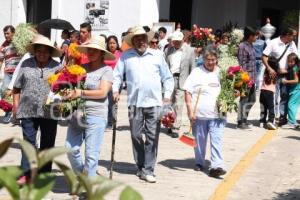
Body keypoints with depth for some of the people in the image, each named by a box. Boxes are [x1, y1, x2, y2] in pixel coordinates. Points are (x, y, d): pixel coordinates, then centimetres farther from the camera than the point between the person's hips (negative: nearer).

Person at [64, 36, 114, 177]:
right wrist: (69, 93, -3)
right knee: (71, 149, 4)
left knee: (91, 154, -4)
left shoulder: (106, 70, -1)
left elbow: (102, 92, -11)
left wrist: (81, 93, -16)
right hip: (76, 114, 5)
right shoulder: (82, 68, 13)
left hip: (95, 115, -5)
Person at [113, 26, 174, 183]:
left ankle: (148, 170, 2)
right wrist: (115, 90, -4)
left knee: (152, 137, -2)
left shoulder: (157, 55, 9)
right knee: (136, 136, 6)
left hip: (154, 102, 0)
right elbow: (117, 75, 11)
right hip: (134, 103, 1)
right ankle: (141, 167, 20)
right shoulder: (126, 56, 8)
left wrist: (167, 95, 2)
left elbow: (167, 78, 12)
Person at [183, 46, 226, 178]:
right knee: (199, 141, 11)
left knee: (216, 141, -8)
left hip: (217, 114, 0)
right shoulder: (196, 72, 3)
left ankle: (217, 166, -10)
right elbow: (187, 91, 0)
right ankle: (199, 163, 28)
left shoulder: (221, 73, 9)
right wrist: (190, 111, -7)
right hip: (198, 114, 0)